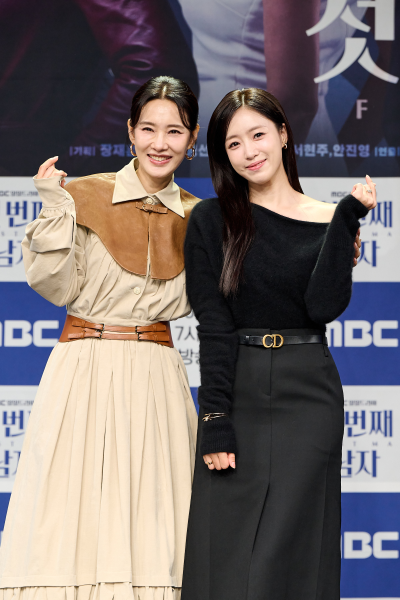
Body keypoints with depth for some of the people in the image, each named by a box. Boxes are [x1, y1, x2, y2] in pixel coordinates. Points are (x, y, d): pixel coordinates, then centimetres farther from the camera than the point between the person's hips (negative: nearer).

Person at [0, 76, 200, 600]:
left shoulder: (196, 216, 10)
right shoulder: (84, 197, 0)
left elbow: (181, 303, 5)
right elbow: (57, 288, -3)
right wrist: (56, 210, -12)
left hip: (158, 376, 3)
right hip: (84, 372, -3)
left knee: (151, 517, -2)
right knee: (76, 505, -7)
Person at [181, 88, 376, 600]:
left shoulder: (329, 222, 5)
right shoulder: (211, 221, 3)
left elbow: (324, 306, -11)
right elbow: (213, 326, -4)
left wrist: (347, 218, -12)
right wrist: (215, 419, -12)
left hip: (307, 396, 0)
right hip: (236, 393, 0)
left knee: (293, 551, 0)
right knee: (228, 551, -1)